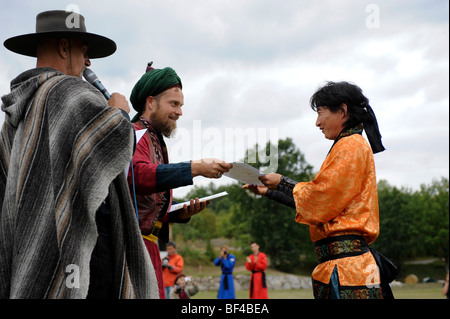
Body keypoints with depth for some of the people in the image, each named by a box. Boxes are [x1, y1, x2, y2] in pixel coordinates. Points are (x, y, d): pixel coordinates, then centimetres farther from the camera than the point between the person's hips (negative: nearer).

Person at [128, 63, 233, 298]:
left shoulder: (155, 140, 23)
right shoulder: (134, 134, -5)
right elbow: (140, 175, -27)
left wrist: (181, 213, 4)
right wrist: (195, 168, -28)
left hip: (148, 242, 10)